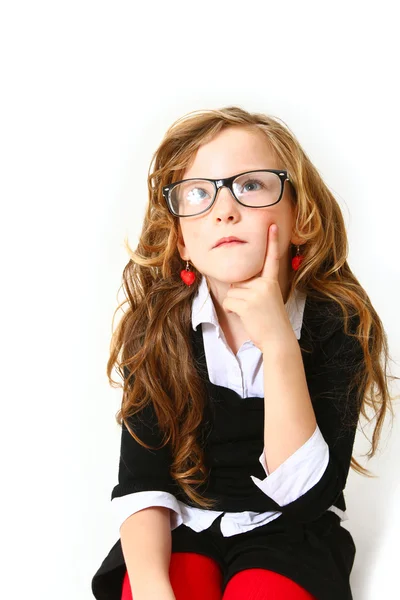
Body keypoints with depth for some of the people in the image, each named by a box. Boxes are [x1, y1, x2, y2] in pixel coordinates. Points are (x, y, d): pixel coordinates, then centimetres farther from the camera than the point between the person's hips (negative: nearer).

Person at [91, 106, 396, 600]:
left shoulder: (337, 325, -14)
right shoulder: (156, 328, -8)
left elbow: (308, 496, -20)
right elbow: (141, 482, -10)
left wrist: (278, 343, -28)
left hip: (288, 528, -1)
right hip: (181, 526, 2)